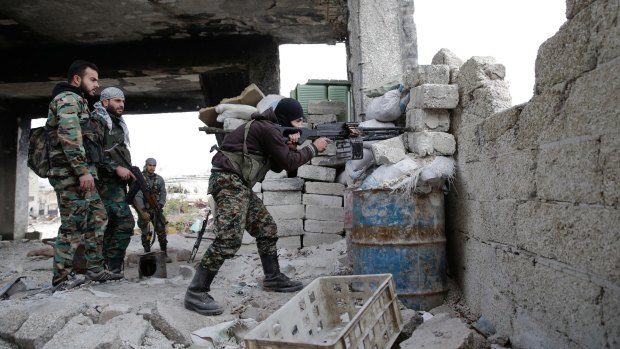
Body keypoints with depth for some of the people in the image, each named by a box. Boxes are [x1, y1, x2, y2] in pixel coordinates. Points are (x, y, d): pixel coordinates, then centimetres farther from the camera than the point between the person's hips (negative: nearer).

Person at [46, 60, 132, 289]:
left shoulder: (80, 103, 25)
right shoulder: (68, 98, -6)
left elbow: (93, 147, 25)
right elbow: (69, 135, -22)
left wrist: (115, 168, 20)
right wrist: (83, 171, -26)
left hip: (82, 174, 10)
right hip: (72, 174, -10)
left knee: (97, 218, 12)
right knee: (73, 225, -5)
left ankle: (95, 269, 19)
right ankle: (61, 277, 3)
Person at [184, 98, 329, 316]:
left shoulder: (269, 129, 18)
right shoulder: (266, 128, -13)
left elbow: (278, 166, 19)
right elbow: (289, 162, -12)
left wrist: (289, 146, 2)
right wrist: (314, 148, 0)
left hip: (239, 185, 11)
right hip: (228, 181, -11)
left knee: (267, 229, 13)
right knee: (230, 239, -20)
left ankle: (273, 278, 25)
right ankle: (196, 292, -15)